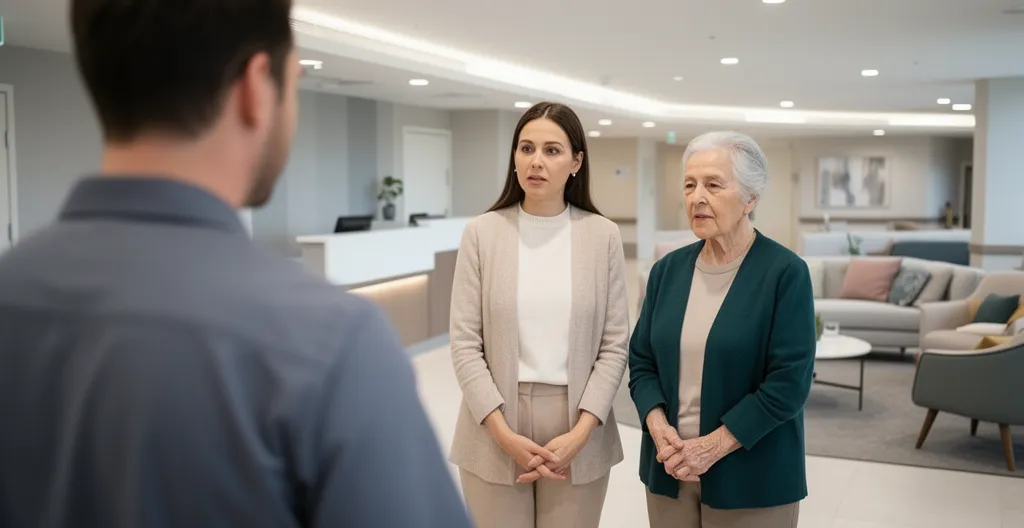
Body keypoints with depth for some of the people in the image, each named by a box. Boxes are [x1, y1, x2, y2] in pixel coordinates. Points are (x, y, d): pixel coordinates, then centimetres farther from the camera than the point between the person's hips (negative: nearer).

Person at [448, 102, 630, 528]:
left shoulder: (603, 235, -1)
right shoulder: (482, 232, -3)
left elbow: (615, 344, -1)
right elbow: (465, 344, -4)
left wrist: (580, 432, -10)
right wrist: (503, 433, -12)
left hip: (577, 432, 1)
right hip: (495, 432, 0)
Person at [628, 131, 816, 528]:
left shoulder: (785, 272, -10)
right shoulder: (668, 269, 5)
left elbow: (789, 381, -15)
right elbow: (641, 360, 7)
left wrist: (714, 445, -17)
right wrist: (657, 424, -10)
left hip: (750, 478, -4)